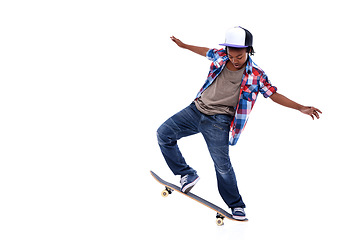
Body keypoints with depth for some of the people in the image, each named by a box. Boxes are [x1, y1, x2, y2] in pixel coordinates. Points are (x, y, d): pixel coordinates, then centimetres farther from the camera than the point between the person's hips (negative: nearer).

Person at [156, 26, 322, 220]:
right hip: (196, 109, 4)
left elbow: (274, 94, -1)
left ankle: (236, 205, 18)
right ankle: (187, 174, 9)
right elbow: (206, 52, 20)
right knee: (164, 134, -5)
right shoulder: (219, 56, -2)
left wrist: (301, 108, -8)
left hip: (218, 122, -4)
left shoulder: (256, 75, -10)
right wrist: (183, 45, 32)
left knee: (222, 164, -3)